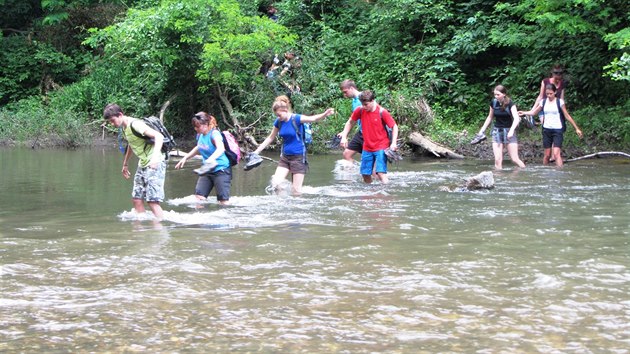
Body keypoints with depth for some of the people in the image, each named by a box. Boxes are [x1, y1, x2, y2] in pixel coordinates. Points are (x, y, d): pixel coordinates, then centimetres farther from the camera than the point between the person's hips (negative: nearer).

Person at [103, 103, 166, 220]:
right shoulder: (123, 128, 10)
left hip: (154, 164, -9)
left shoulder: (135, 125, -19)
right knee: (136, 198, 7)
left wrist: (155, 156, -40)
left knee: (152, 200, -14)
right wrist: (125, 164, 35)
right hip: (143, 165, 9)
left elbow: (159, 136, -27)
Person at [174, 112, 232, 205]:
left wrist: (212, 158, -58)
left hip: (221, 169, -8)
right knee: (199, 196, 1)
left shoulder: (214, 134, -19)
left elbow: (221, 148, -39)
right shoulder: (200, 135, 3)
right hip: (207, 170, 8)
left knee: (224, 200, -9)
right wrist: (185, 158, 25)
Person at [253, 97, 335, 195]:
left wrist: (325, 114, -47)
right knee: (275, 184, -7)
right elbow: (270, 138, 14)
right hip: (285, 156, 5)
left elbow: (313, 118, -27)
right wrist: (257, 151, 14)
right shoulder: (278, 122, 3)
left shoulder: (296, 119, -13)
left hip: (298, 156, -5)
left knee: (296, 190, -4)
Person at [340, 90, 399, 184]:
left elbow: (394, 127, -7)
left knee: (381, 173, -18)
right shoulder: (360, 110, -4)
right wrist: (344, 137, 3)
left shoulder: (382, 112, -14)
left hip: (381, 147, -5)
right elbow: (351, 123, 12)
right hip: (367, 148, 5)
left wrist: (393, 143, -16)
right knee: (365, 174, 7)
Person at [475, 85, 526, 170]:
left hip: (509, 131, -3)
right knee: (498, 160, -8)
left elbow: (516, 119, -23)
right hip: (497, 131, 3)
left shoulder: (510, 103, -12)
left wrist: (511, 130, -38)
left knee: (515, 159, -6)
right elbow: (490, 117, 16)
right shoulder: (493, 103, 0)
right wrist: (482, 130, 14)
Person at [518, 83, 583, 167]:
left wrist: (577, 129, 1)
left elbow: (567, 116, 0)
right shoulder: (543, 102, 5)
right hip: (547, 130, 3)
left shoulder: (560, 102, -4)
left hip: (557, 130, -3)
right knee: (547, 154, 7)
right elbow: (534, 112, 17)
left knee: (556, 153, -17)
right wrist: (524, 113, 1)